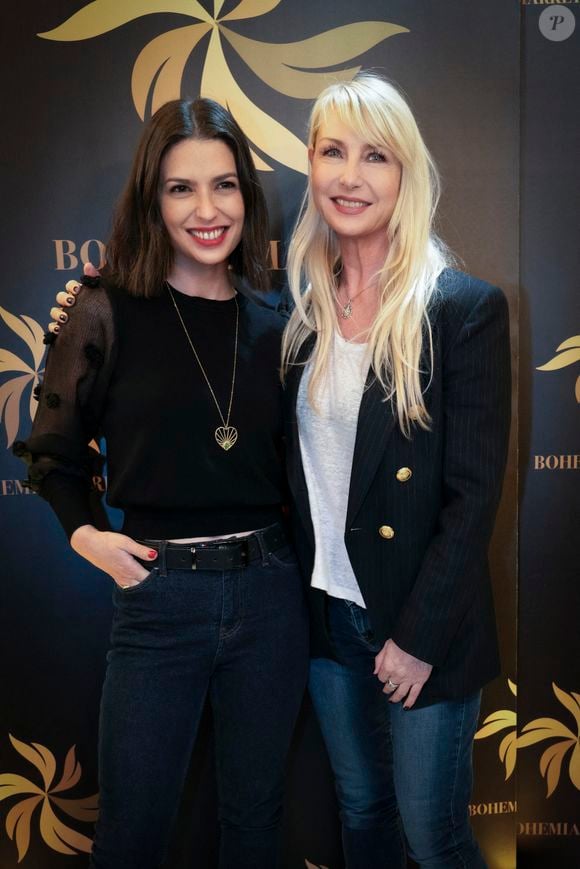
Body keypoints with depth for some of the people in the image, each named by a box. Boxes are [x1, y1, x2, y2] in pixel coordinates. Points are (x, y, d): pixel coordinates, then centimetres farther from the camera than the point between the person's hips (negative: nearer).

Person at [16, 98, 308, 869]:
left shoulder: (273, 326, 4)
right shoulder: (108, 314, -6)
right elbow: (53, 454, 2)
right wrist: (83, 533, -12)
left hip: (269, 594, 3)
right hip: (159, 598, -3)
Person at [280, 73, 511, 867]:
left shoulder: (466, 308, -15)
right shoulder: (303, 304, 2)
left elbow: (474, 494, -15)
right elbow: (299, 462, 8)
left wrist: (419, 637, -15)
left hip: (423, 625, -5)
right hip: (329, 612, 5)